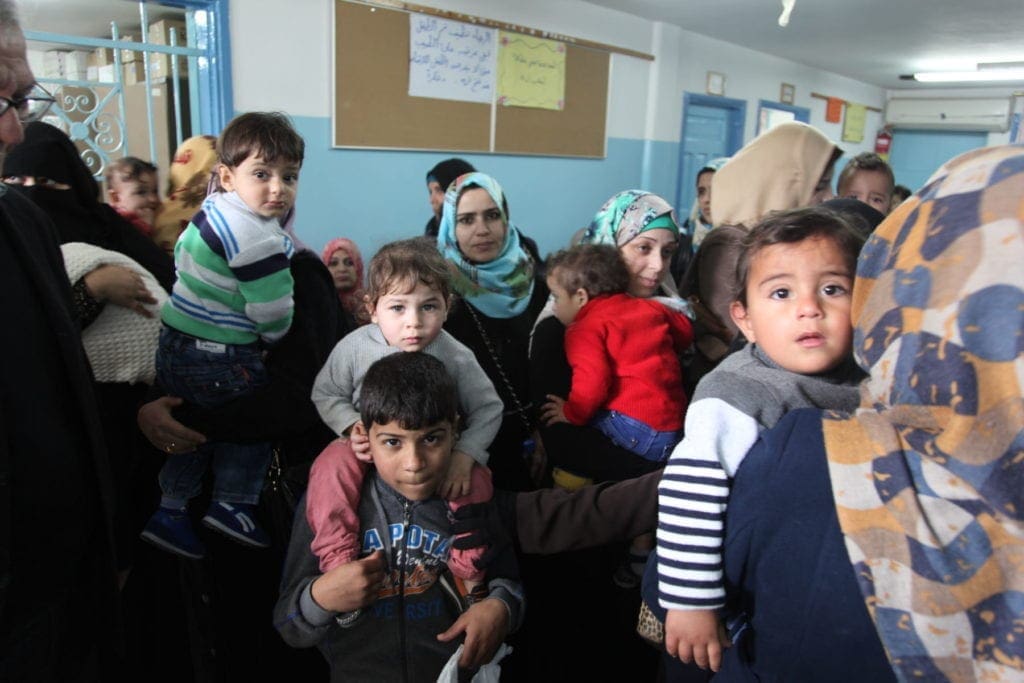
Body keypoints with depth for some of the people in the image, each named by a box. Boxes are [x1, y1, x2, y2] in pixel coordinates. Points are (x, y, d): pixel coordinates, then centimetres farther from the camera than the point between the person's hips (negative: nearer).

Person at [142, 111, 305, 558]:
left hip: (176, 343, 9)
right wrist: (271, 338, 2)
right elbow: (274, 315, -21)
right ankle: (232, 505, 24)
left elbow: (180, 256, 21)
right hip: (219, 359, -9)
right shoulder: (258, 240, -26)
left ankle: (168, 509, 35)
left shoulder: (213, 208, 4)